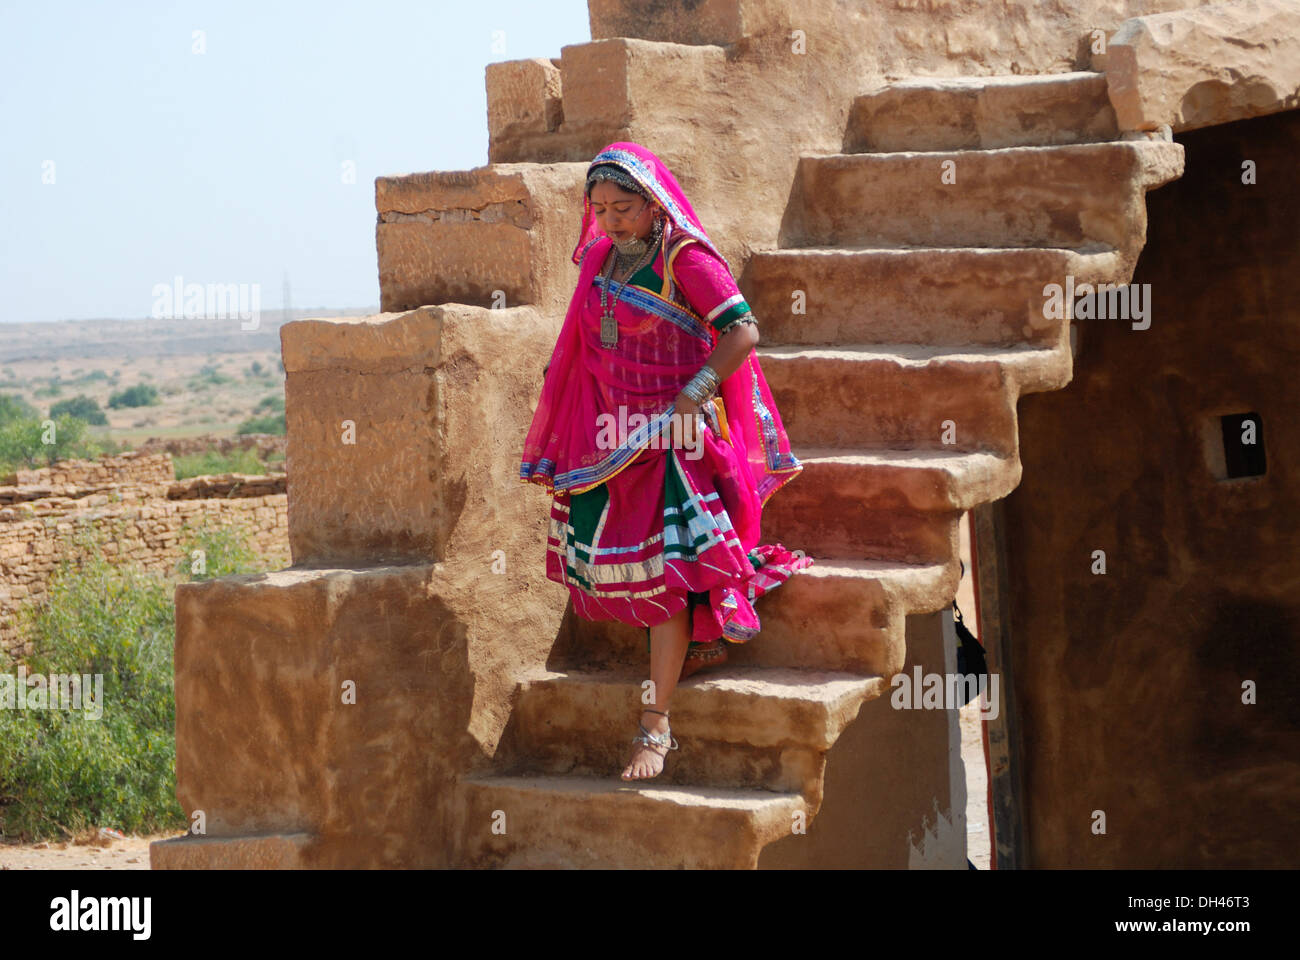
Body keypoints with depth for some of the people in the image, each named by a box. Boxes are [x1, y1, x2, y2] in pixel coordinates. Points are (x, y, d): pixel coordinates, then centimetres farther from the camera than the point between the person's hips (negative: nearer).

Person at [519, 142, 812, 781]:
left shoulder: (685, 260, -12)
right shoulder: (599, 261, 9)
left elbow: (743, 333, -16)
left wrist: (689, 398, -19)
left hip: (673, 433, -7)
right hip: (613, 434, 7)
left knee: (662, 573, -10)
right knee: (614, 559, 6)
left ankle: (656, 727, -8)